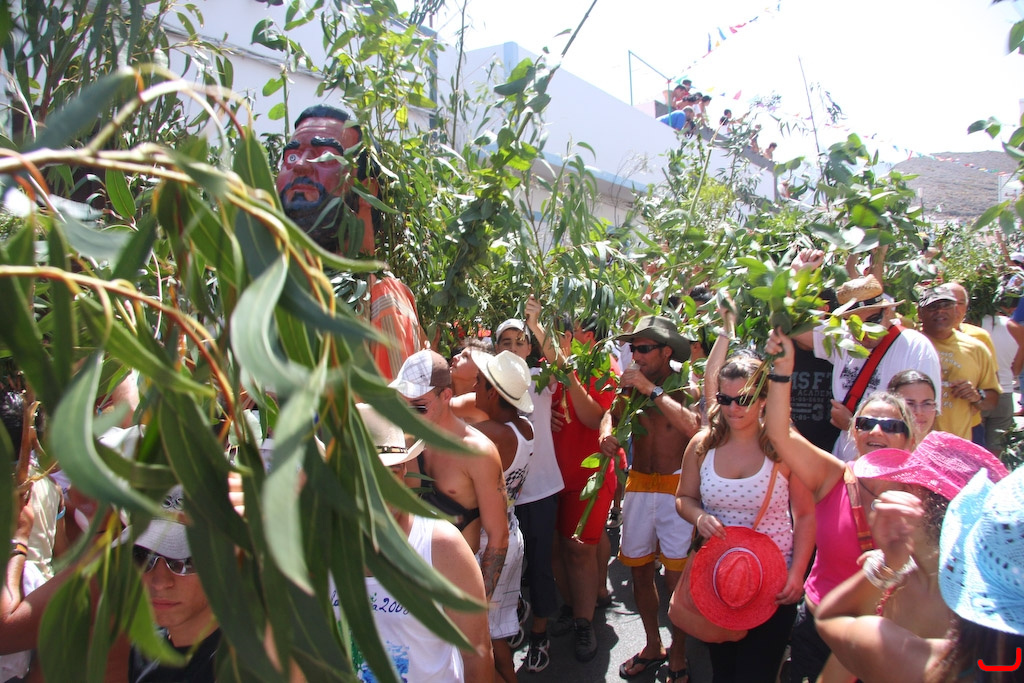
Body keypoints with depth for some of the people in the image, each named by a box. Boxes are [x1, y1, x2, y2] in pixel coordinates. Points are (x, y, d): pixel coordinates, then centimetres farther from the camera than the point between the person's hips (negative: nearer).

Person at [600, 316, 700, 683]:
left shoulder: (686, 386, -10)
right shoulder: (631, 386, 5)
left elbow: (693, 426, -27)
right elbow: (610, 416, 7)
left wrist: (653, 390, -23)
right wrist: (606, 434, -16)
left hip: (676, 487, -5)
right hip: (638, 485, 5)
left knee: (675, 578, -3)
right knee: (639, 569, 13)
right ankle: (653, 646, 33)